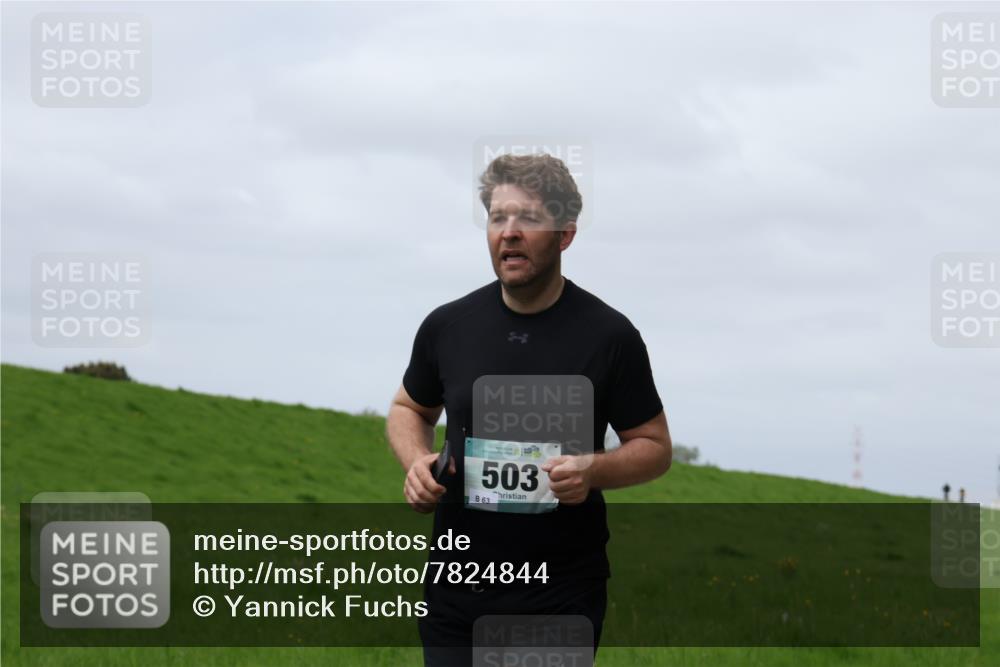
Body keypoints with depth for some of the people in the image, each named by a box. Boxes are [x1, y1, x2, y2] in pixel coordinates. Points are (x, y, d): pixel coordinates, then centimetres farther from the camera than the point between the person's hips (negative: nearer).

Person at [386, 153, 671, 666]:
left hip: (562, 589, -2)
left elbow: (654, 447, 1)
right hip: (456, 582, 3)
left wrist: (593, 470, -19)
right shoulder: (448, 326, 2)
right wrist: (416, 461, -2)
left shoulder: (609, 335, -6)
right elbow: (410, 408, 19)